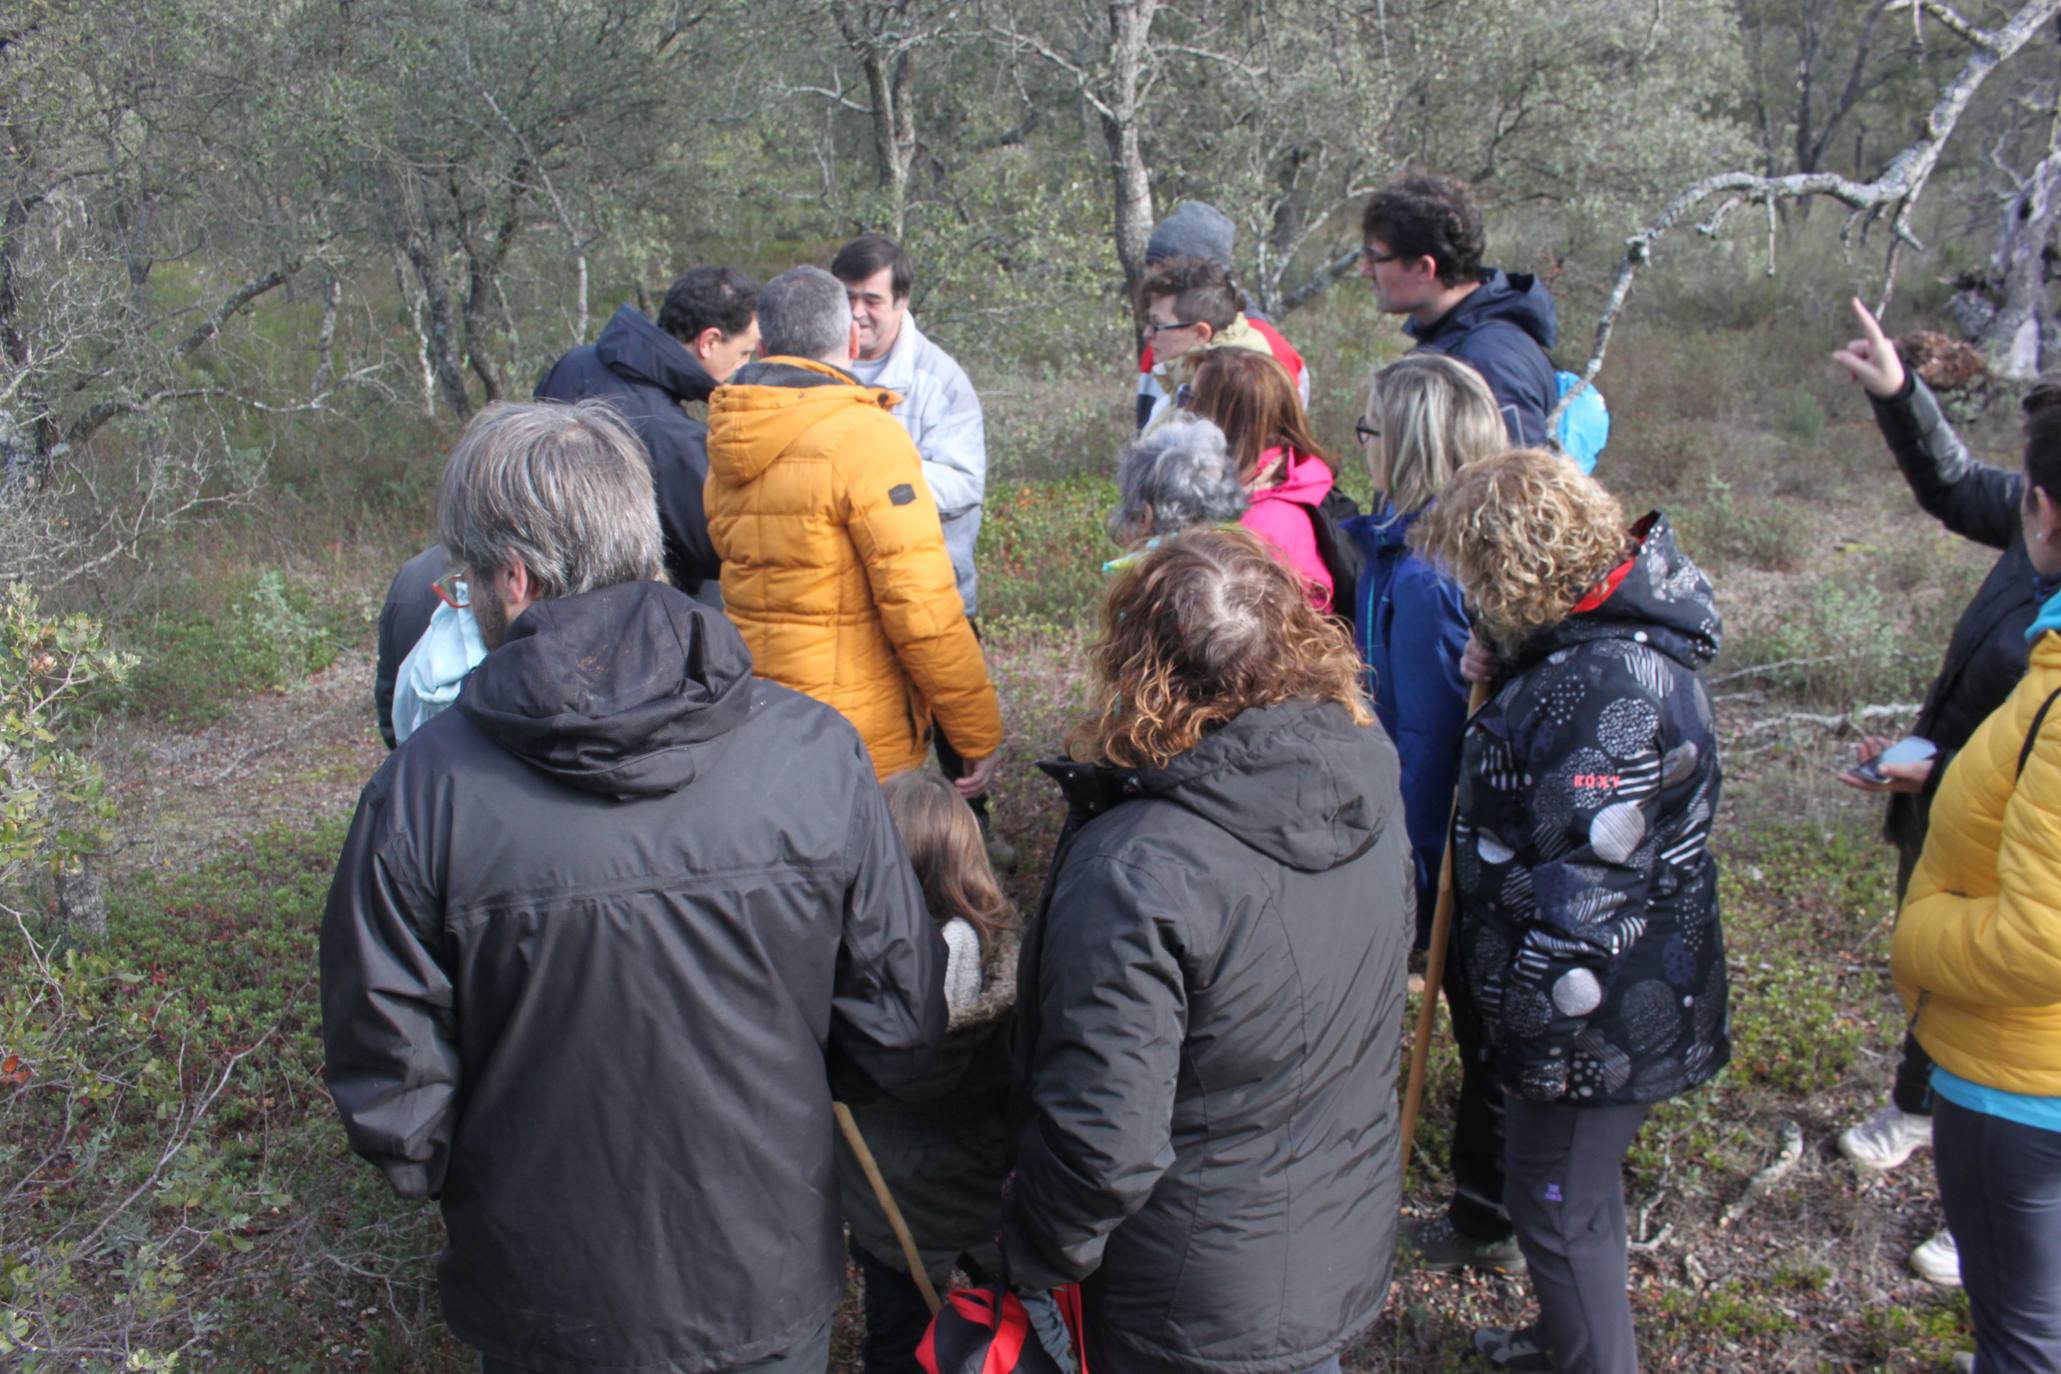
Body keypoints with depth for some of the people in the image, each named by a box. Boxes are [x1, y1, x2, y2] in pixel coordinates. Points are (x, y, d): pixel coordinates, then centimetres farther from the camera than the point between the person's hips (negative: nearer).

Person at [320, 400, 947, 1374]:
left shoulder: (421, 792, -22)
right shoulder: (812, 750, -18)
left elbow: (389, 1088, -13)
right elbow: (898, 1026, -9)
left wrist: (460, 1184, 8)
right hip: (773, 1290, 1)